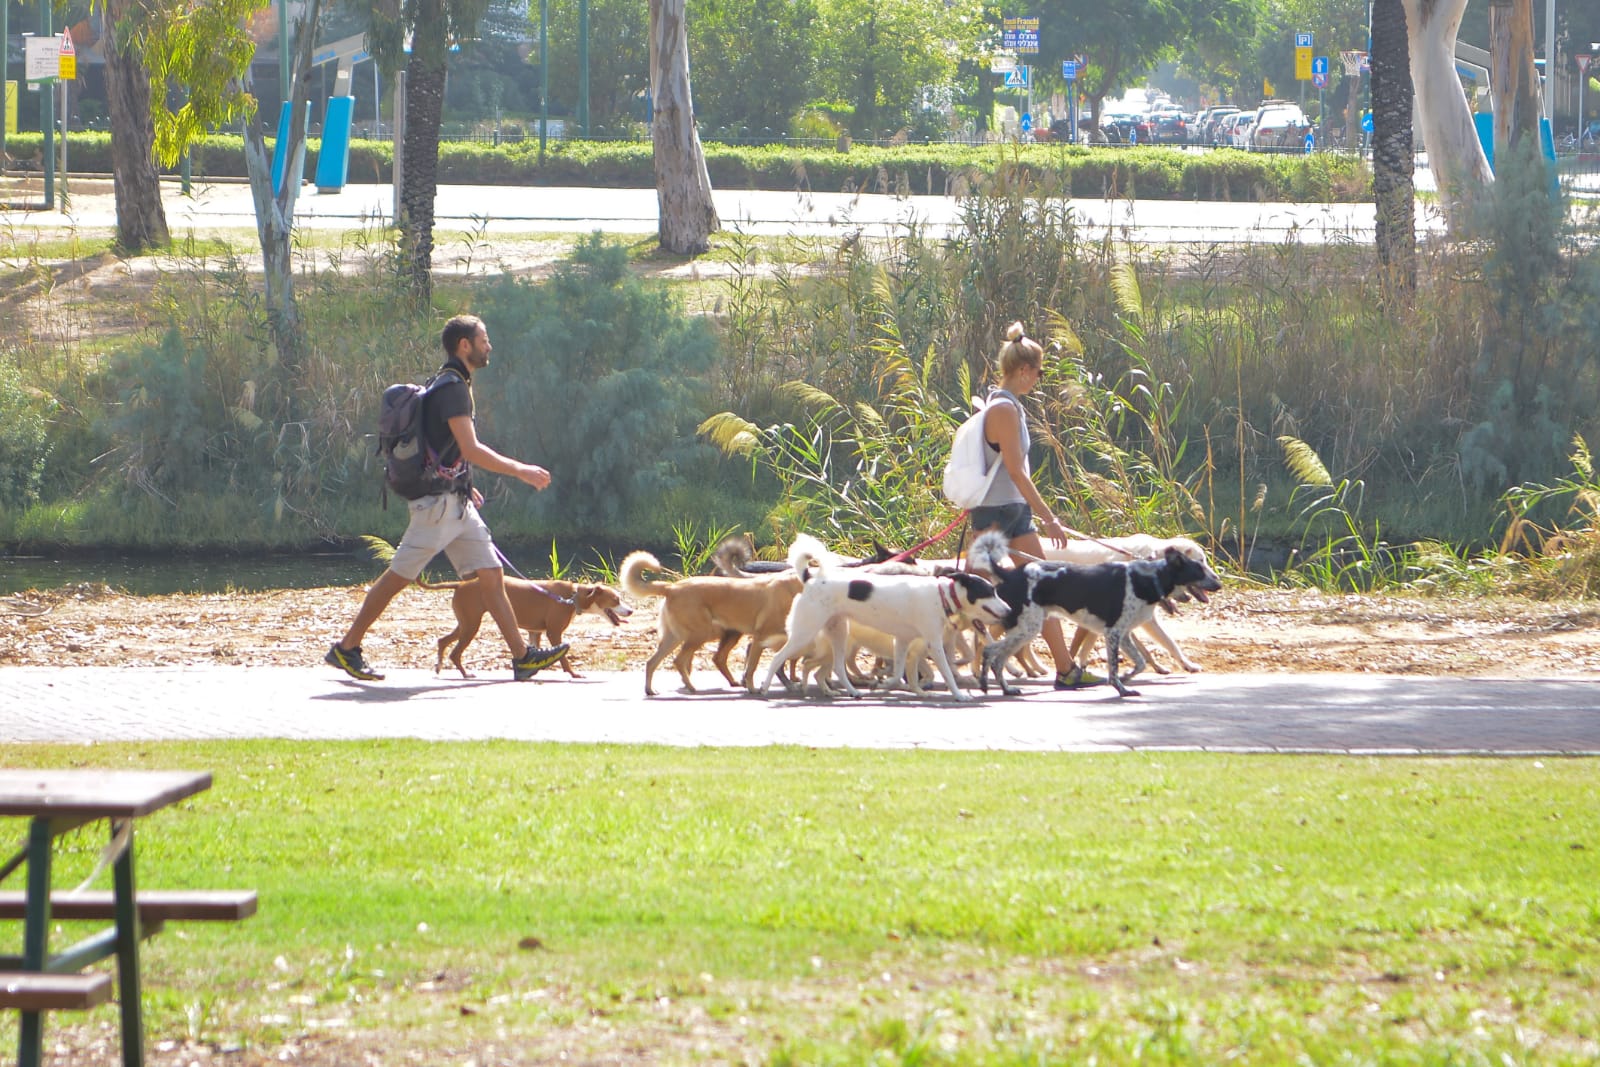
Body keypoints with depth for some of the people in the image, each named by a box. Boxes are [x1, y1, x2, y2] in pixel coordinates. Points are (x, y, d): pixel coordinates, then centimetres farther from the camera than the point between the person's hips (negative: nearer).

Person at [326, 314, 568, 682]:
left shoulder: (453, 385, 16)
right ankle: (346, 648, 3)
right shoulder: (452, 387, -15)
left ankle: (523, 656, 4)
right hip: (439, 500, -10)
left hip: (457, 503, 10)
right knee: (399, 576, -4)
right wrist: (521, 471, -19)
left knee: (492, 574, 5)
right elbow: (471, 449, -23)